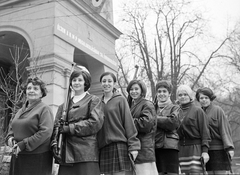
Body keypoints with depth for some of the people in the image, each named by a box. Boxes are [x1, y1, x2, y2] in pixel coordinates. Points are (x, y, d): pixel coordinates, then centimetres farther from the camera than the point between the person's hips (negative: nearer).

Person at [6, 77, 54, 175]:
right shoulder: (21, 110, 16)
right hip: (18, 157, 6)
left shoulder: (44, 109, -7)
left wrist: (24, 145, -18)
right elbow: (12, 127, 24)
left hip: (37, 157, -6)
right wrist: (10, 137, 1)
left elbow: (46, 132, -18)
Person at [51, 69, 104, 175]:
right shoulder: (64, 105, 22)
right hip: (66, 153, 4)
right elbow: (57, 126, 13)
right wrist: (54, 143, -7)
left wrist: (69, 128, -8)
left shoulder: (93, 100, 8)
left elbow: (96, 123, -7)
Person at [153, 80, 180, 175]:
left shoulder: (175, 108, 10)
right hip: (154, 147, 3)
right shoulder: (152, 108, 18)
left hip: (170, 147, -2)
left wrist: (155, 118, -4)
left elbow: (173, 123, -9)